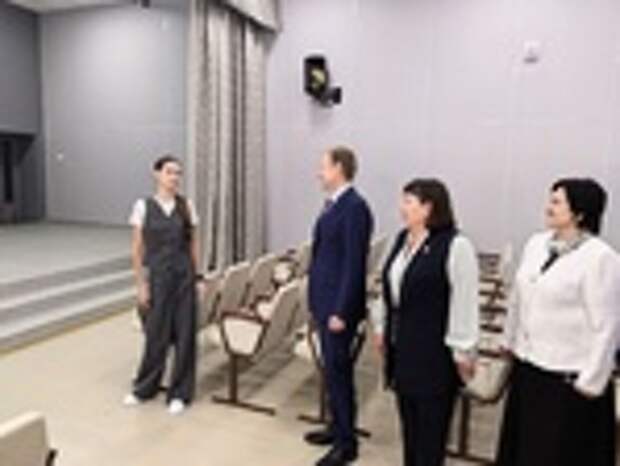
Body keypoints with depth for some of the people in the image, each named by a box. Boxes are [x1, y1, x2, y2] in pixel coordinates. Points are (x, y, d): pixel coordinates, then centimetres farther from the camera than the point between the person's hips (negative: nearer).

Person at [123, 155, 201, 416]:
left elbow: (193, 245, 6)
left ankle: (179, 393, 21)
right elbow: (138, 249, -2)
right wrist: (141, 284, -5)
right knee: (156, 334, 8)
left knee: (184, 334, 5)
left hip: (184, 276, 2)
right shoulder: (143, 206, -3)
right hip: (157, 276, -2)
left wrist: (197, 277, 3)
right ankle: (145, 387, 33)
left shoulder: (187, 206, 2)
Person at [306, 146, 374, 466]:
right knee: (332, 367, 18)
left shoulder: (354, 206, -18)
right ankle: (338, 427, 34)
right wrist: (317, 301, 17)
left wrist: (341, 311, -21)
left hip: (339, 304, -9)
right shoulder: (333, 204, 11)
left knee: (338, 369, 2)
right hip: (324, 299, 9)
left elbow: (354, 263, -21)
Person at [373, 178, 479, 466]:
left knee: (431, 419, 6)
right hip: (402, 344, 8)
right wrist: (382, 327, 17)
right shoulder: (402, 240, 8)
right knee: (408, 417, 18)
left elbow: (465, 302, -17)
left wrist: (463, 350, -15)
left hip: (434, 348, -7)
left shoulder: (455, 245, -17)